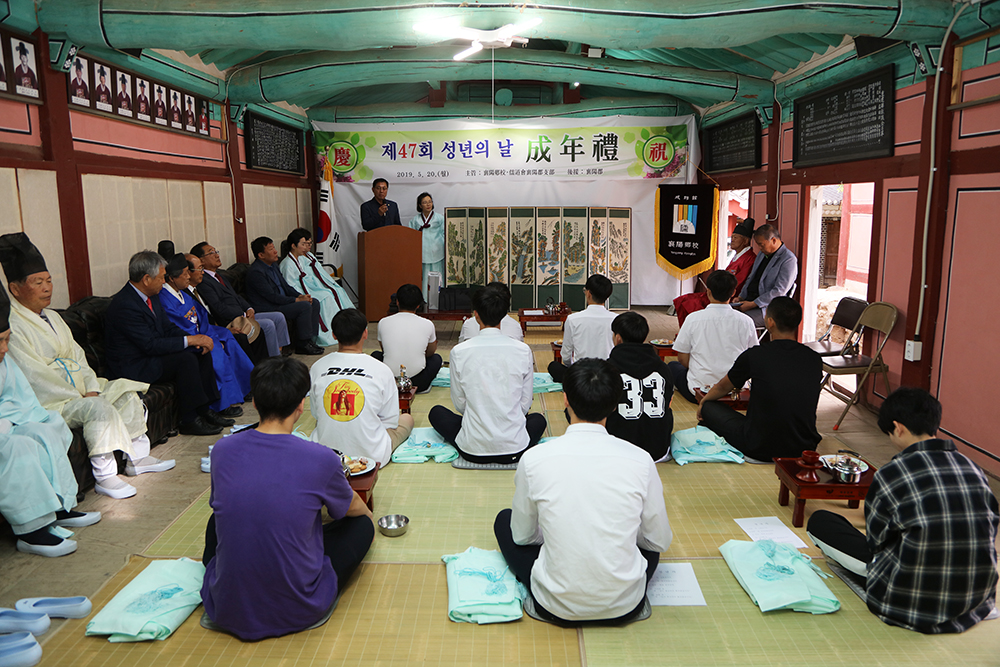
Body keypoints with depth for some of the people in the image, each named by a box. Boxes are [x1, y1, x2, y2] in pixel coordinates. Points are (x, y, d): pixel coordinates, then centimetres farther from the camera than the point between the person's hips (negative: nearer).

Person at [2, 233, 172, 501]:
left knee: (126, 392, -3)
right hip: (47, 401, -9)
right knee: (98, 407, -30)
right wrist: (81, 397, -16)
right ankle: (104, 477, -23)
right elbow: (35, 376, -19)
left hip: (77, 386, 9)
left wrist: (90, 388, -5)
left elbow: (76, 354, 12)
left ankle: (136, 458, 2)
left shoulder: (52, 317, 16)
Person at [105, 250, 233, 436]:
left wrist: (197, 339, -8)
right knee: (186, 358, -26)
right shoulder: (124, 305, -24)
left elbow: (168, 327, 10)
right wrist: (189, 340, -23)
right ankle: (190, 420, -18)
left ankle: (204, 410, 3)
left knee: (202, 352, -1)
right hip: (133, 367, -10)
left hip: (149, 356, 10)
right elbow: (150, 345, -27)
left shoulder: (152, 296, 5)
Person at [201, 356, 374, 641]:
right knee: (362, 524, 16)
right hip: (297, 613, -3)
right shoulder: (321, 459, -17)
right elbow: (353, 507, 6)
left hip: (225, 611, 4)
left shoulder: (222, 450, -8)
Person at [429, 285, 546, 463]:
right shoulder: (523, 350, -7)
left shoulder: (459, 352, -9)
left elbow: (459, 403, 2)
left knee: (436, 412, 27)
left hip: (472, 450, -1)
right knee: (539, 419, 35)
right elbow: (525, 403, 2)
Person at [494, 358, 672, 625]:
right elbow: (660, 542, 2)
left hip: (556, 607, -1)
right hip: (625, 607, 2)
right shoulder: (640, 460, -13)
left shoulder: (534, 459, -14)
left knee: (504, 521, 21)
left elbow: (522, 536, 2)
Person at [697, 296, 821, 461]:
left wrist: (703, 400, 32)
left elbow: (723, 388, 9)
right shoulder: (815, 359, 0)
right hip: (805, 448, 5)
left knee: (709, 407, 14)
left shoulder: (754, 356, -11)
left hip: (761, 449, -5)